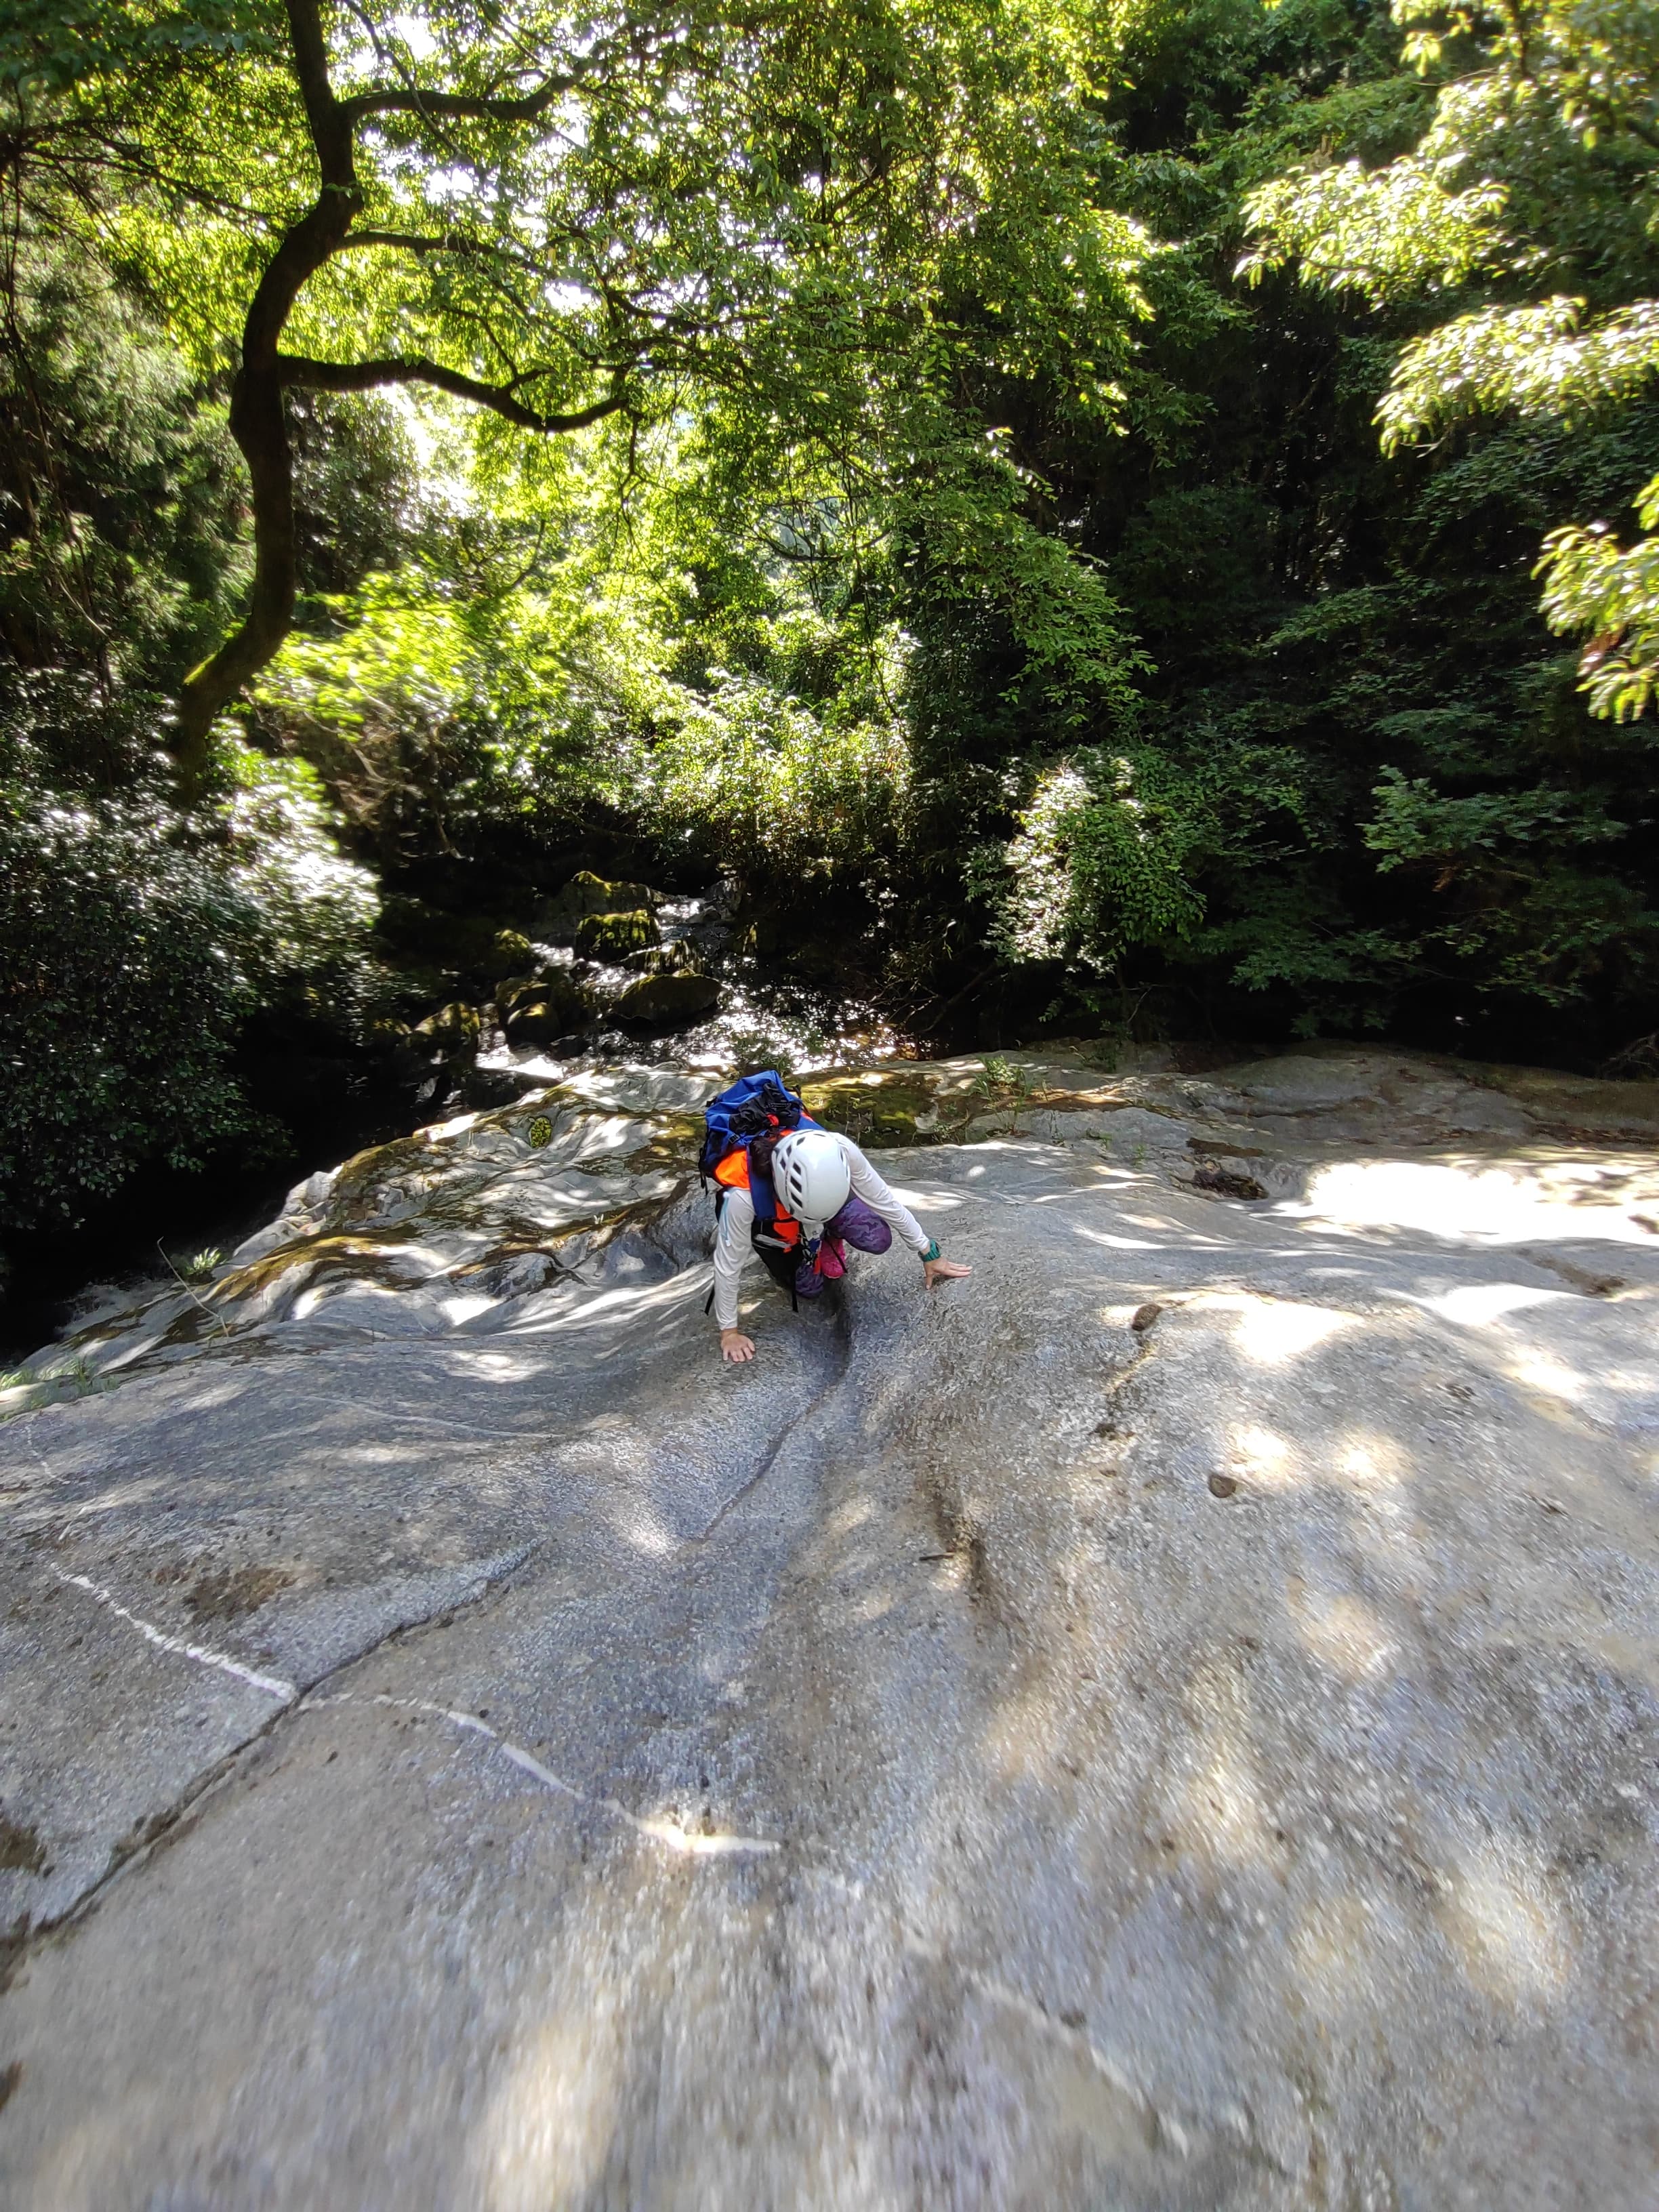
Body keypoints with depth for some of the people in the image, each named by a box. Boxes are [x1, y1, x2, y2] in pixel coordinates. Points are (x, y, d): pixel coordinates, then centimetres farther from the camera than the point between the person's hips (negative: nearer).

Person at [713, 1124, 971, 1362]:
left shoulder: (841, 1151, -39)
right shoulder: (744, 1193, -44)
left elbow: (885, 1201, -23)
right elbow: (727, 1264, -29)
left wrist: (928, 1254, -13)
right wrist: (729, 1331, -18)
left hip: (825, 1197, 1)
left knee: (877, 1238, -22)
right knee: (808, 1289, -2)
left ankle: (830, 1237, 11)